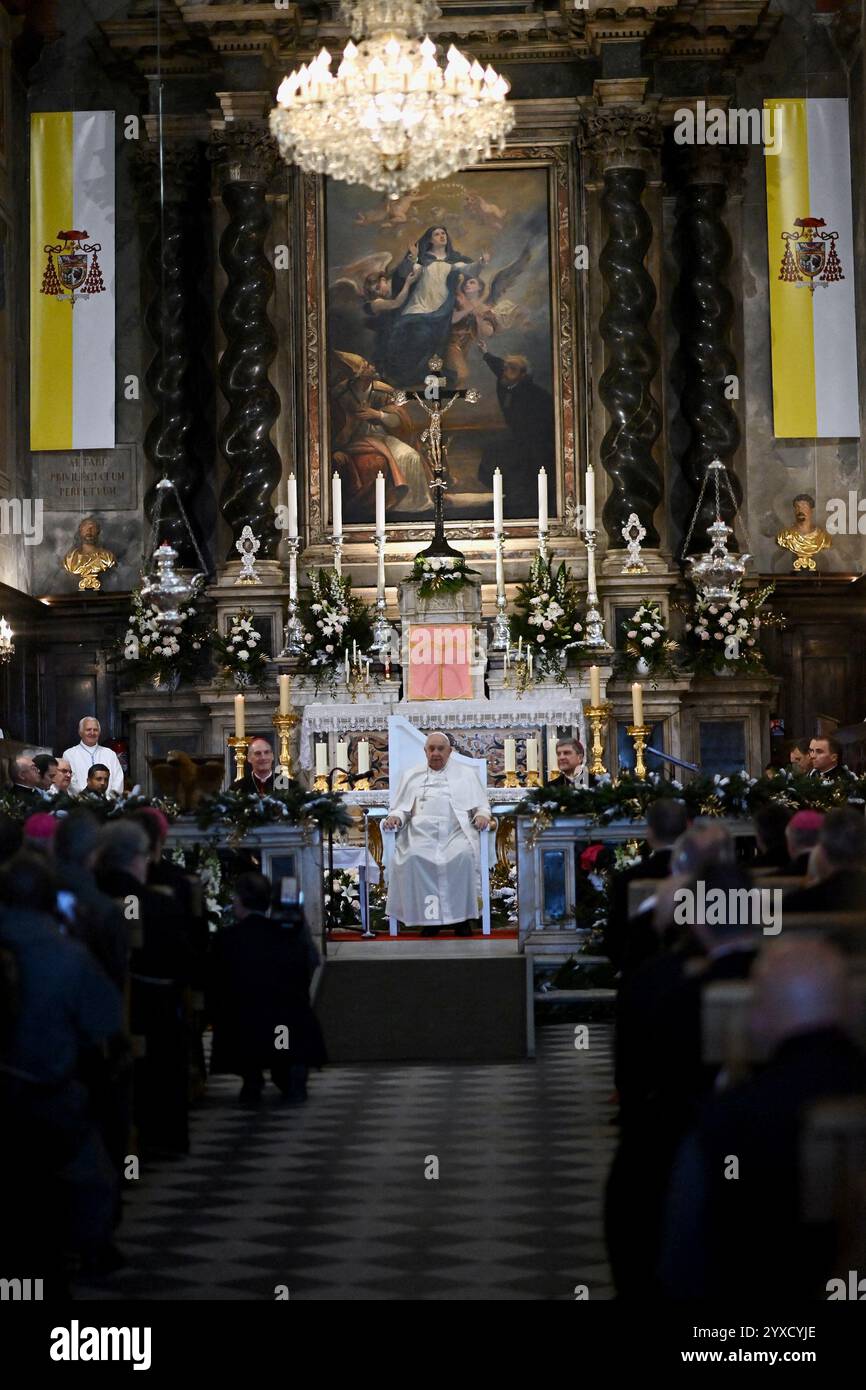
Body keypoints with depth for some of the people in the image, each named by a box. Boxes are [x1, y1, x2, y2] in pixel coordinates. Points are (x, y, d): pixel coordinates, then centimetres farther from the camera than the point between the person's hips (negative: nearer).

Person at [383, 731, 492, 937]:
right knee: (414, 856, -34)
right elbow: (401, 808, 21)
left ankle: (461, 916, -24)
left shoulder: (466, 774, 22)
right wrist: (395, 817, -2)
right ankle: (428, 917, -26)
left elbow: (481, 806, 18)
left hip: (456, 832, -1)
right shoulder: (411, 776, 25)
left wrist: (482, 815, -5)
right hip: (422, 833, 1)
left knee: (464, 854, -35)